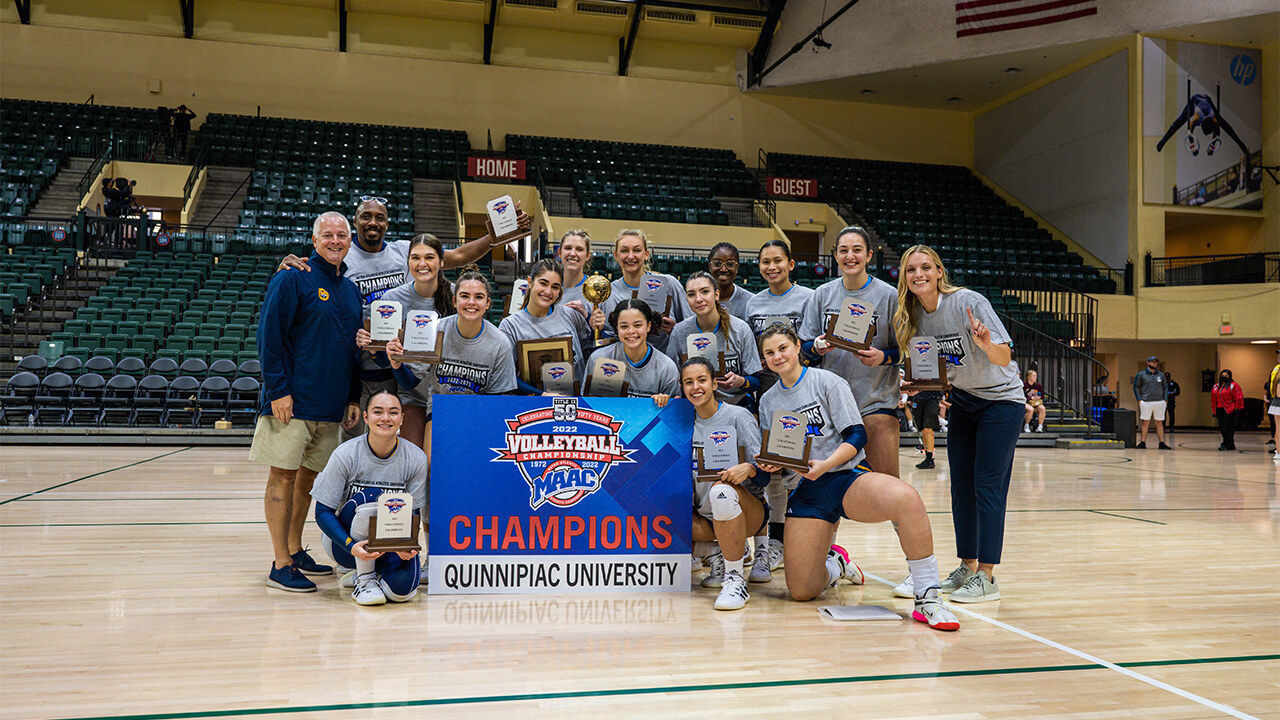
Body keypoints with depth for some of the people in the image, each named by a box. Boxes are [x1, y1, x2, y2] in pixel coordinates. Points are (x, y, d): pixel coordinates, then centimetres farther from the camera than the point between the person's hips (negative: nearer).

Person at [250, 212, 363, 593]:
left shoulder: (351, 289, 15)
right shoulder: (292, 278, -5)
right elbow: (269, 335, -10)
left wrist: (353, 397, 13)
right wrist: (277, 389, -16)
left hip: (331, 404, 7)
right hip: (292, 401, -6)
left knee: (309, 475, 13)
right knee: (284, 475, -1)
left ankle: (295, 551, 26)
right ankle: (281, 565, 4)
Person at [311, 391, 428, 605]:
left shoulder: (415, 459, -10)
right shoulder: (346, 455, -16)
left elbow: (414, 514, -4)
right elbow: (323, 511, -14)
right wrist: (352, 546, -31)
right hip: (344, 541, -2)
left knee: (403, 590, -28)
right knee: (370, 496, -32)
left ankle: (376, 571, 10)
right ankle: (364, 579, -14)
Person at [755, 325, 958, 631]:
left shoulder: (827, 382, 0)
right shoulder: (768, 401, 13)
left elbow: (857, 435, -7)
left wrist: (825, 464, -22)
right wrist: (771, 465, -4)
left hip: (848, 477, -3)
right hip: (807, 490, 4)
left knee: (906, 498, -38)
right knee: (802, 592, -6)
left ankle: (927, 597, -26)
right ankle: (834, 564, 30)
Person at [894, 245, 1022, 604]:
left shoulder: (969, 302, -23)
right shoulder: (913, 315, -5)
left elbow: (1005, 358, -25)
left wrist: (987, 344, -45)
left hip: (1001, 400, -6)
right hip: (961, 401, 6)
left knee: (988, 486, -9)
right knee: (961, 487, 6)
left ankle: (986, 577, -5)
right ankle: (967, 566, 18)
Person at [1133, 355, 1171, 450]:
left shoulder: (1161, 375, 12)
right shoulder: (1141, 374, 2)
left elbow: (1165, 388, 18)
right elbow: (1136, 387, 4)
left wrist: (1165, 400, 7)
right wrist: (1139, 400, -5)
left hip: (1160, 402, 3)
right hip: (1146, 402, -3)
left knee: (1159, 423, 4)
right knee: (1145, 422, -2)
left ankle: (1162, 443, 6)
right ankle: (1142, 442, 4)